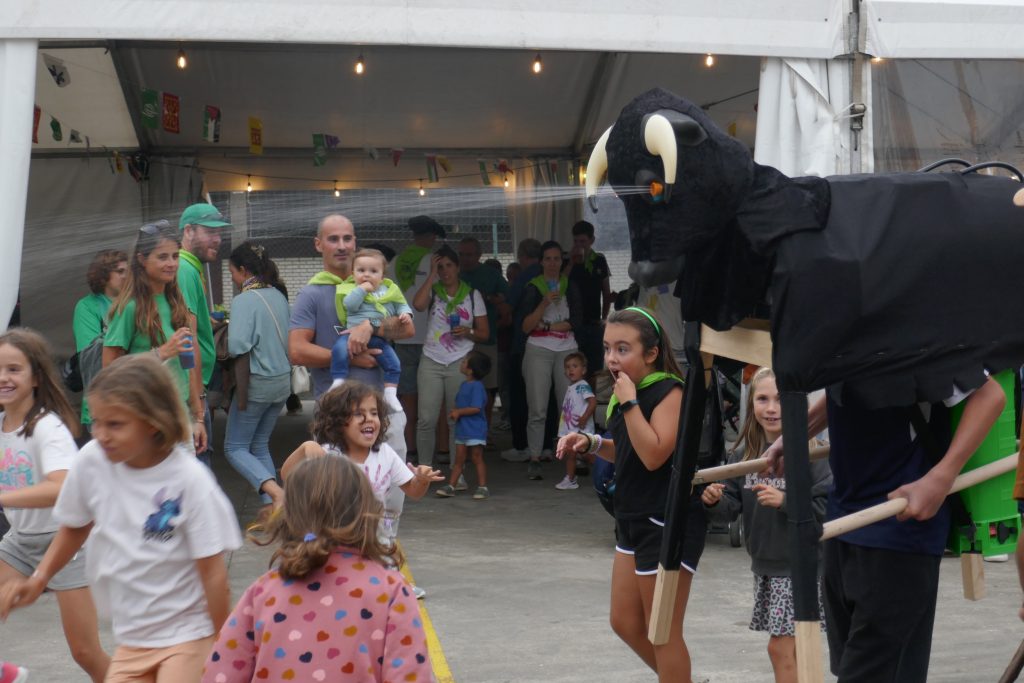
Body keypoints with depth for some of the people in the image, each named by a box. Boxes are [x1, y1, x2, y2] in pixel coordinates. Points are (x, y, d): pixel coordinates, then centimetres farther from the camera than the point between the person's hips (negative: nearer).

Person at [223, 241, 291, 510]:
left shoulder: (244, 300, -15)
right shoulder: (278, 296, 7)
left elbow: (238, 347, -24)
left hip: (258, 382, -7)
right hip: (283, 380, 7)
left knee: (235, 448, 4)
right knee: (260, 446, 18)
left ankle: (274, 491, -17)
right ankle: (271, 508, 11)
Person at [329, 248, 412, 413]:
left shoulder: (389, 290, 10)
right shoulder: (352, 289, 2)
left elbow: (401, 304, 20)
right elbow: (349, 304, -16)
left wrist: (405, 313, -1)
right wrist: (361, 289, -17)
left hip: (379, 338, 3)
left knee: (394, 363, -7)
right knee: (339, 348, -30)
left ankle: (390, 393, 2)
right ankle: (338, 381, -23)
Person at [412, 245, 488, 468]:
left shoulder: (472, 294, 8)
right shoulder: (433, 291, 6)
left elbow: (484, 333, 9)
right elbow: (418, 304, -18)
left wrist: (468, 332, -13)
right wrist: (432, 274, -10)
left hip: (460, 363, 0)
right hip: (431, 362, 0)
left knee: (458, 420, 0)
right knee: (426, 419, -5)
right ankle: (424, 469, 5)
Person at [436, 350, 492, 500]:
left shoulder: (476, 387, -17)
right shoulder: (464, 385, 12)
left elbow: (476, 408, -24)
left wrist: (459, 412, -16)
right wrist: (455, 411, 1)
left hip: (475, 430, -9)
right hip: (462, 429, 9)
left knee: (477, 458, -2)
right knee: (459, 459, 11)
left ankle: (482, 487, 4)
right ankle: (451, 486, 13)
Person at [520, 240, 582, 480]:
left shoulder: (570, 287, 12)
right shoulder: (533, 288, 5)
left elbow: (574, 321, 0)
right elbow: (526, 326, -4)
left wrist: (545, 326, -6)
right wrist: (545, 303, -15)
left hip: (566, 350, 2)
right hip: (538, 351, -2)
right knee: (538, 409, -6)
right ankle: (534, 459, -3)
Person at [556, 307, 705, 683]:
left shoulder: (669, 392, -16)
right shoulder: (627, 392, 9)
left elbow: (653, 454, -29)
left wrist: (629, 402, -25)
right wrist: (591, 443, 7)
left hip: (669, 524, -9)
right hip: (634, 521, 10)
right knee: (625, 622, 16)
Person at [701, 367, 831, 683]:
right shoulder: (744, 453, 2)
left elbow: (828, 508, -19)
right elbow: (732, 508, 3)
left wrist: (785, 502, -27)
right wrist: (715, 501, -18)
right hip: (764, 566, 6)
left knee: (780, 648, -5)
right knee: (792, 650, 17)